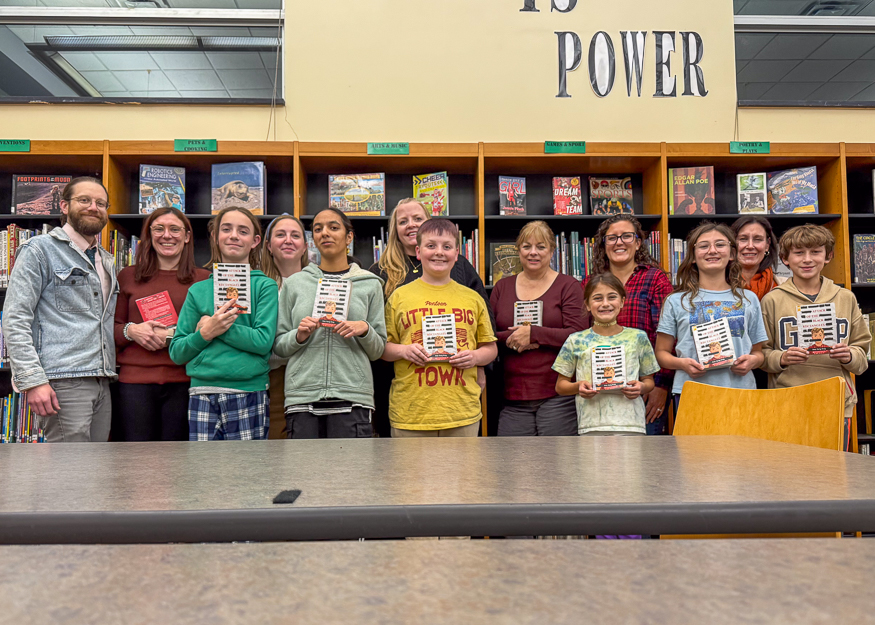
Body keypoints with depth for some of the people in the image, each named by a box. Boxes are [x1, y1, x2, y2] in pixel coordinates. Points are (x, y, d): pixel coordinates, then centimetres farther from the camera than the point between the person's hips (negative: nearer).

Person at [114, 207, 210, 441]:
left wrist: (175, 334, -11)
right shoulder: (128, 276, 13)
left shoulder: (204, 279, 7)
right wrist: (131, 331, -7)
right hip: (135, 380, 1)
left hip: (183, 382, -1)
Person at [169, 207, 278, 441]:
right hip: (202, 396, 2)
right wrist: (205, 333, -9)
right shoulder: (198, 290, 13)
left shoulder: (265, 286, 4)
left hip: (249, 395, -2)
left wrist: (215, 327, -7)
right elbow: (176, 353, 9)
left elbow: (264, 341, -9)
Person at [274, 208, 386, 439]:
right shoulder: (295, 283, 10)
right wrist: (299, 335, -7)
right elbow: (278, 346, 12)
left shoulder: (370, 284, 8)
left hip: (352, 396, -1)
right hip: (302, 396, 1)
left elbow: (378, 350, 10)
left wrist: (364, 330, -10)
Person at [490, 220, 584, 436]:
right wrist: (512, 338, -11)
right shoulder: (502, 287, 14)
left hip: (557, 395, -3)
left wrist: (532, 334, -14)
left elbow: (576, 335, -8)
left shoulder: (568, 285, 3)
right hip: (512, 397, 3)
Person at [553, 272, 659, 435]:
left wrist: (641, 387, -8)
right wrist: (578, 386, -12)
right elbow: (560, 386, 8)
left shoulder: (638, 337, 8)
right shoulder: (576, 341, 5)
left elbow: (649, 380, 14)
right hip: (591, 426, -1)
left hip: (631, 424, 1)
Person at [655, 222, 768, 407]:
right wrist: (682, 363, -13)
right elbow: (661, 352, 6)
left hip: (740, 390, 2)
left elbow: (758, 351, 18)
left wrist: (753, 360, -4)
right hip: (690, 392, -1)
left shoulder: (749, 299, 14)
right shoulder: (676, 301, 7)